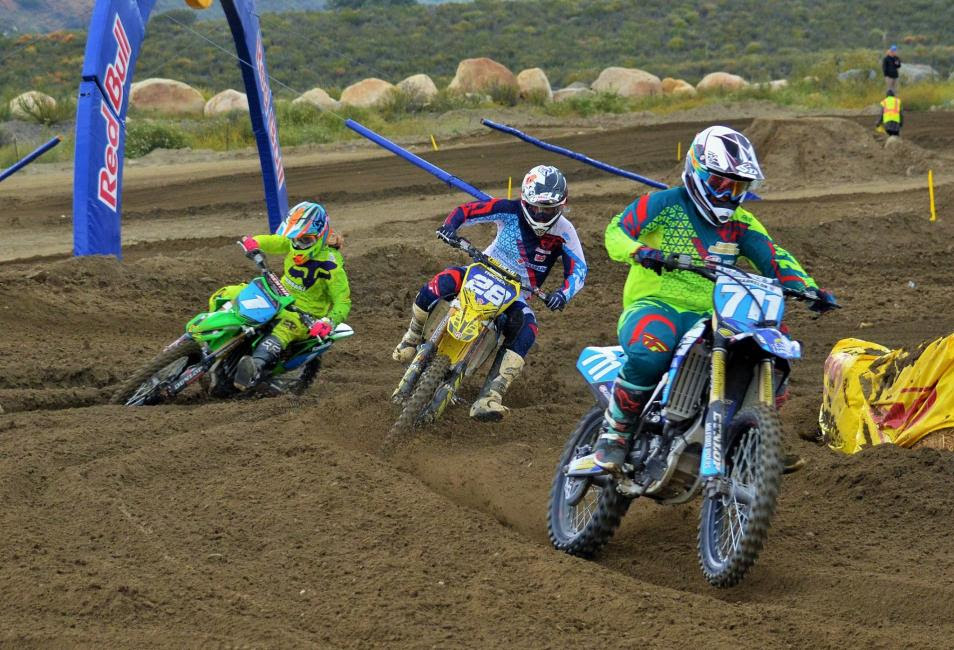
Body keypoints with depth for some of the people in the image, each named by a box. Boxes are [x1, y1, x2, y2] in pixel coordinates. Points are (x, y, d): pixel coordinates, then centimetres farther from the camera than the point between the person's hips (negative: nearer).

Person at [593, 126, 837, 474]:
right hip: (653, 305, -6)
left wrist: (810, 288, -13)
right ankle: (614, 431, -19)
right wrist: (638, 251, -33)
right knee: (650, 354, -39)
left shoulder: (741, 223, 15)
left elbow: (773, 256, 4)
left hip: (707, 318, 6)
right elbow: (616, 231, -9)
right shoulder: (663, 204, 0)